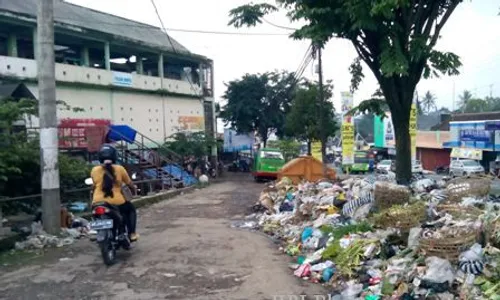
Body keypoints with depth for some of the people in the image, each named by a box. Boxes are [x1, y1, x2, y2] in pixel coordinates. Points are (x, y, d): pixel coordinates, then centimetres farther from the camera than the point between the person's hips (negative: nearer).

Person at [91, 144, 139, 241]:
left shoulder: (94, 170, 4)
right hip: (116, 202, -2)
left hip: (98, 203, 2)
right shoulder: (119, 169, 1)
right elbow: (130, 184, 11)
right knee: (131, 209, 26)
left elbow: (94, 186, 13)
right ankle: (132, 233, 18)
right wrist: (134, 191, 33)